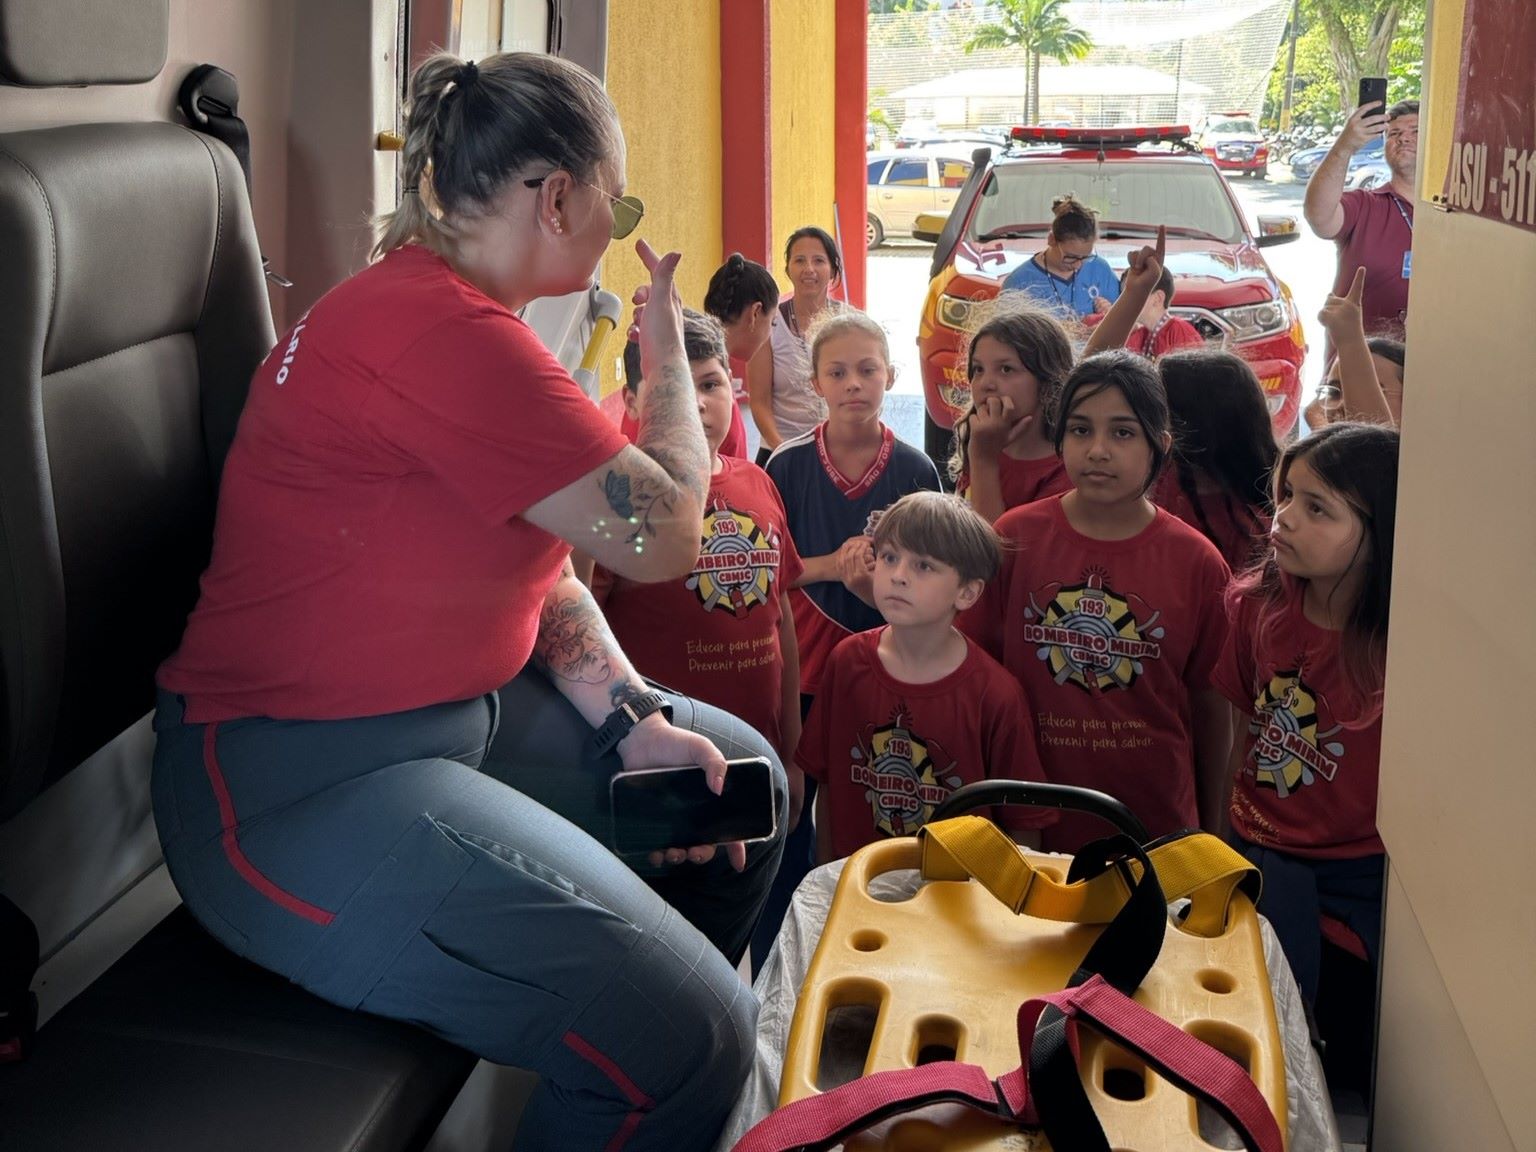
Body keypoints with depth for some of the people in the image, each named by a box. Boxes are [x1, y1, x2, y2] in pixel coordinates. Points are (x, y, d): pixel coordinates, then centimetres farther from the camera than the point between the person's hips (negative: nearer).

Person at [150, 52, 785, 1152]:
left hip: (458, 707, 11)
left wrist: (635, 719, 1)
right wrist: (668, 350, -2)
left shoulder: (453, 309, 11)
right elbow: (660, 535, -18)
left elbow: (542, 560, 13)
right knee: (686, 1040, -22)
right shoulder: (444, 333, -24)